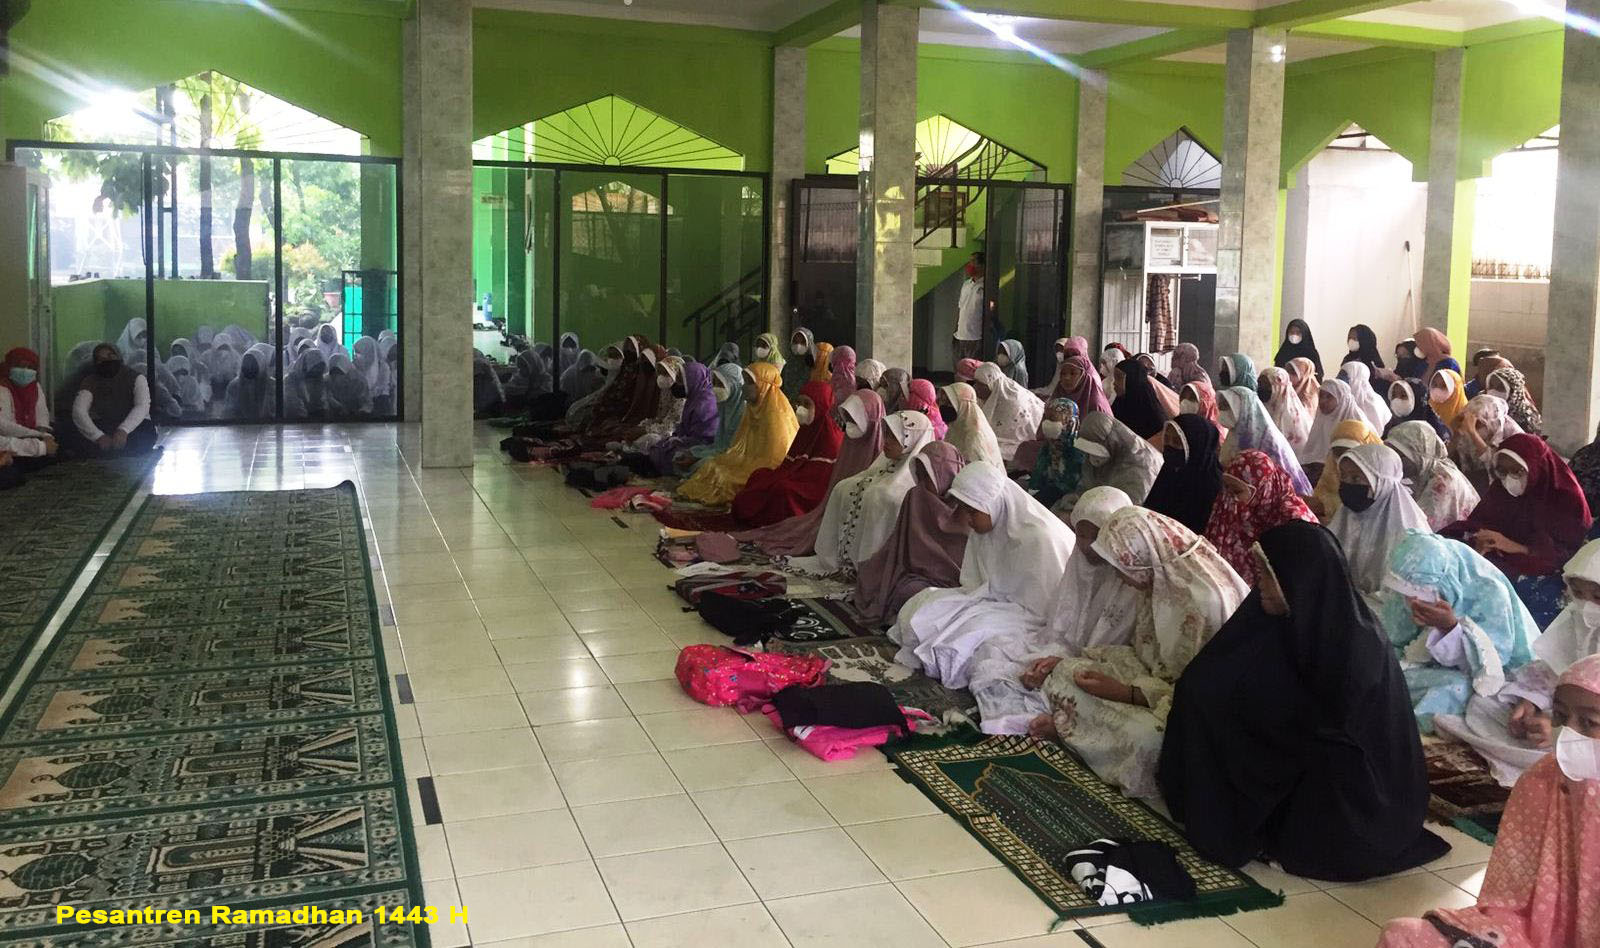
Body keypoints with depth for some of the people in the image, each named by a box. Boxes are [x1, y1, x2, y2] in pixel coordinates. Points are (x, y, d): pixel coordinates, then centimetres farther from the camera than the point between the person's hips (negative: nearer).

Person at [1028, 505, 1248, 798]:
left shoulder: (1204, 601, -30)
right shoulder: (1160, 579, -3)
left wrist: (1123, 692, -22)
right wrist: (1068, 661, 7)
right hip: (1159, 674, 8)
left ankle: (1069, 725, -11)